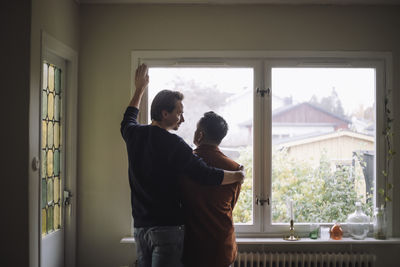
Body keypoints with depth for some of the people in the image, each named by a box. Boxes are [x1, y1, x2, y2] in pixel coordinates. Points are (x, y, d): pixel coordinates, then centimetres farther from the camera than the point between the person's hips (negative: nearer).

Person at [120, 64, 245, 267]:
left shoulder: (134, 135, 4)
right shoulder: (173, 144, -15)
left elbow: (128, 120, 30)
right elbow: (206, 176, -17)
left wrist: (140, 89, 41)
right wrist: (238, 176, 0)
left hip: (139, 227, 7)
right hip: (167, 227, -7)